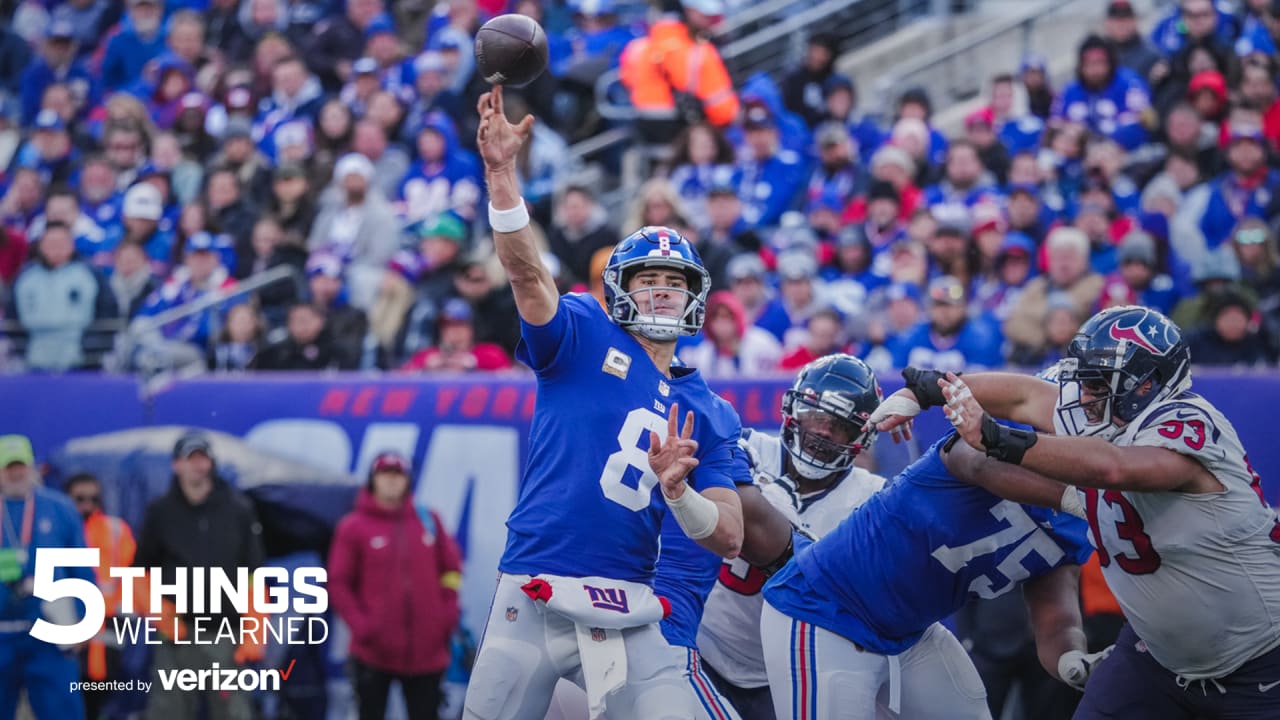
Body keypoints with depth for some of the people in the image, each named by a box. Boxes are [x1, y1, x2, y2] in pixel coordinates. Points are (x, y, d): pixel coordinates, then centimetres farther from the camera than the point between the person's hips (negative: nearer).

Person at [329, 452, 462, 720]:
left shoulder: (429, 521, 8)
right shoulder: (353, 527, -3)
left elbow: (451, 569, 14)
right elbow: (338, 583, -3)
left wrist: (447, 614, 2)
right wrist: (360, 624, -14)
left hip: (427, 650, 3)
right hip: (374, 652, -3)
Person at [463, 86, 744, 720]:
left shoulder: (711, 417, 13)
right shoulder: (584, 339, 6)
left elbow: (729, 538, 5)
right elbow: (526, 271, -12)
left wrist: (677, 492, -16)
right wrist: (501, 170, -25)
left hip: (627, 616, 3)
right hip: (533, 605, -2)